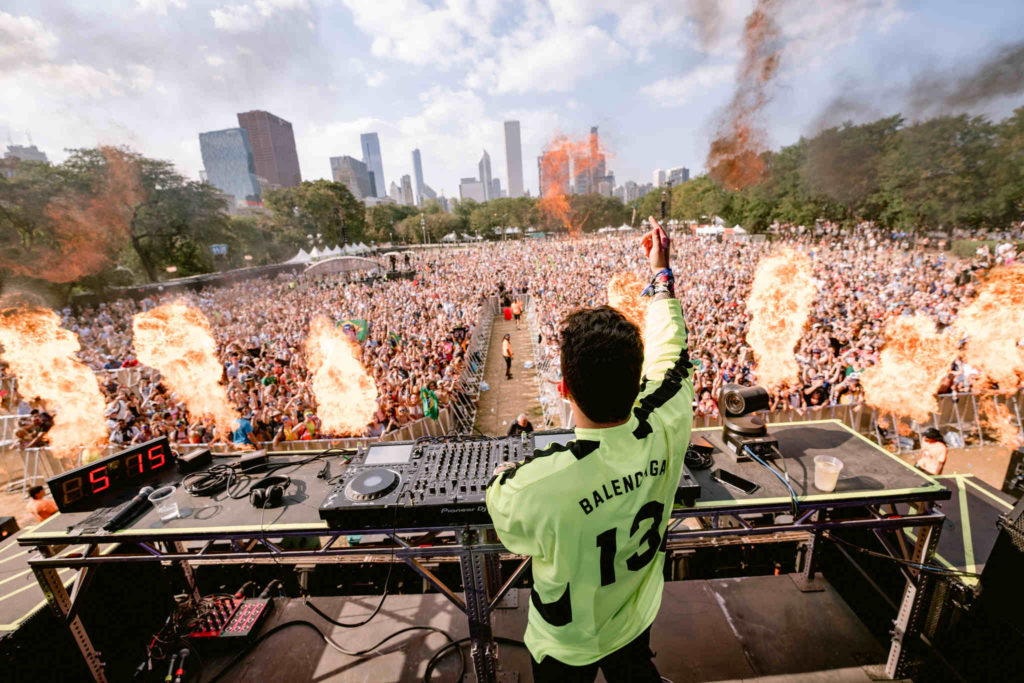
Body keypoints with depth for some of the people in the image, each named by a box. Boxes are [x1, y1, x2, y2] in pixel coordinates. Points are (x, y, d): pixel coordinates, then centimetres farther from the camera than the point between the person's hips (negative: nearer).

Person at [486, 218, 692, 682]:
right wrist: (661, 272, 0)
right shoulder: (666, 431, -34)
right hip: (637, 620, 3)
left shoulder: (536, 484, -46)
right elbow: (670, 351, -13)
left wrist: (503, 473, 1)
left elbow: (509, 527, -20)